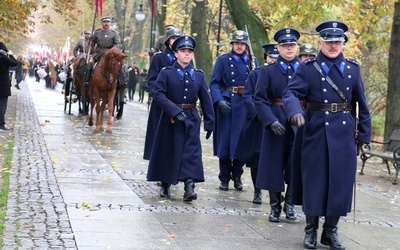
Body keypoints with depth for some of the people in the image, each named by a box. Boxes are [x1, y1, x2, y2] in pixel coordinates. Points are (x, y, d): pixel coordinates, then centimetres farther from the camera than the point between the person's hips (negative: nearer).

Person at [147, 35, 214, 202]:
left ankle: (189, 186, -12)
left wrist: (209, 124, 6)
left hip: (191, 119, 2)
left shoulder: (198, 75, 6)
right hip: (170, 118, -2)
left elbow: (206, 100, 8)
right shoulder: (166, 73, -2)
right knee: (168, 151, 6)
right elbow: (158, 94, -13)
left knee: (191, 152, -7)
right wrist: (175, 111, -24)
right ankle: (165, 185, 21)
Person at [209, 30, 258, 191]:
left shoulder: (251, 61, 10)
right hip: (226, 103, -2)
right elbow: (214, 83, -4)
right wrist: (219, 100, -19)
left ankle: (237, 176, 19)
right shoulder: (223, 60, 2)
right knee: (224, 141, 2)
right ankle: (224, 178, 12)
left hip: (244, 105, 2)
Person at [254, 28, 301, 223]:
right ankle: (275, 206, 16)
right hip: (276, 124, -1)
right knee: (275, 166, 4)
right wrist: (271, 121, -15)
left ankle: (289, 203, 19)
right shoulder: (267, 71, 3)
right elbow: (259, 99, -3)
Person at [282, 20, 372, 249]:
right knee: (314, 181, 2)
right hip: (315, 133, -2)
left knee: (340, 181, 3)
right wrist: (296, 111, -33)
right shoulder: (307, 68, -1)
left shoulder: (353, 69, 8)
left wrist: (364, 134, 7)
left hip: (344, 134, 2)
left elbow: (361, 104, 10)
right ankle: (311, 230, 15)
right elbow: (291, 93, -12)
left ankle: (331, 231, 16)